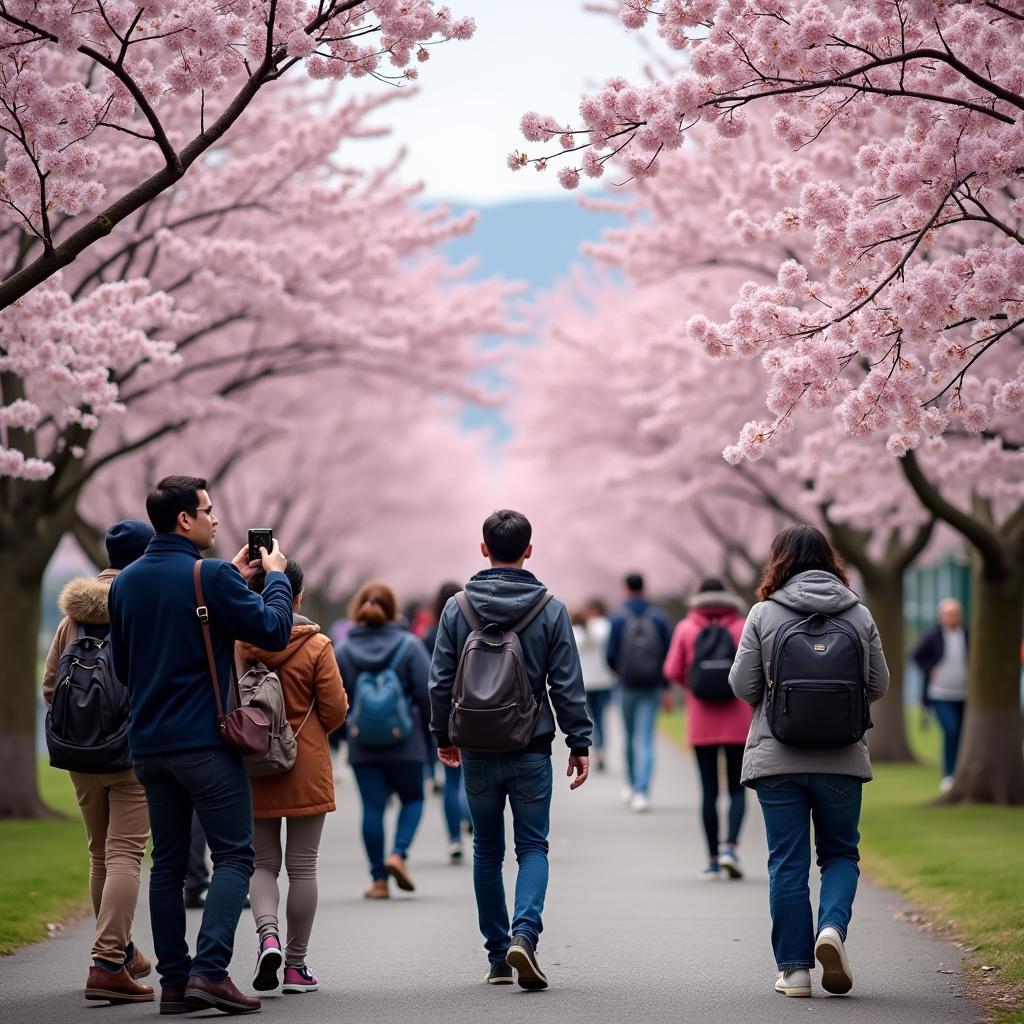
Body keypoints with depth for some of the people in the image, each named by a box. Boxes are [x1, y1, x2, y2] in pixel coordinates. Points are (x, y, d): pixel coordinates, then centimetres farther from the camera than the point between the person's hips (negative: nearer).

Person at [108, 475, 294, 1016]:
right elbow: (273, 630, -11)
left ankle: (174, 981, 10)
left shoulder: (125, 582, 9)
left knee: (168, 863, 11)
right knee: (233, 855, 0)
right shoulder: (211, 576, -13)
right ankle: (210, 969, -14)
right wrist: (275, 575, 7)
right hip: (204, 743, -6)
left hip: (147, 744, 6)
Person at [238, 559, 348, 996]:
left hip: (253, 768, 1)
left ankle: (268, 937, -13)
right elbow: (335, 710, -6)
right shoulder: (315, 646, -9)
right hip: (307, 768, -1)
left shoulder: (238, 645, -5)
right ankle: (296, 964, 10)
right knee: (302, 865, 7)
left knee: (263, 862, 12)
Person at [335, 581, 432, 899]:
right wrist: (429, 731, 8)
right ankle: (398, 854, -6)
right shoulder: (409, 646, -4)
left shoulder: (343, 651, 2)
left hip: (362, 745, 1)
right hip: (406, 742, -1)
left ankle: (379, 879, 4)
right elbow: (427, 693, -5)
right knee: (412, 799, 16)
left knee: (372, 807, 5)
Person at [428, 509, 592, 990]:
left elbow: (440, 680, 2)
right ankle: (525, 933, -18)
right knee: (532, 846, 5)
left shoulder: (457, 608, -1)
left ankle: (498, 956, 14)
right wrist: (580, 743, 4)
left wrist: (443, 735, 16)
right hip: (531, 751, -1)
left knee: (487, 851, 12)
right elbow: (567, 684, -4)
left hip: (477, 752, 1)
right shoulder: (550, 609, -4)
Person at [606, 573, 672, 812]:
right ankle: (641, 791, -14)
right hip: (652, 687, 0)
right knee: (645, 739, -1)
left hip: (627, 685, 0)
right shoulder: (659, 617, 1)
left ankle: (632, 786, 30)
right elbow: (670, 653, -2)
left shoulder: (618, 618, -5)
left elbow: (611, 655, -7)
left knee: (630, 736, 17)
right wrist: (665, 686, 5)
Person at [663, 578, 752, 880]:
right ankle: (730, 846, -15)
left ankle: (713, 859, 4)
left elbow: (672, 672, -2)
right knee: (737, 789, 6)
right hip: (737, 722, -1)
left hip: (701, 722, 1)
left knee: (709, 791, 6)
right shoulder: (742, 627, -1)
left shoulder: (686, 629, 1)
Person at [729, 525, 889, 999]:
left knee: (787, 862, 6)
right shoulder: (859, 615, 1)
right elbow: (878, 686, 5)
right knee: (840, 853, 15)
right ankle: (832, 928, -10)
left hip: (777, 758, -1)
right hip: (842, 759, 1)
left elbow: (743, 685, -3)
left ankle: (793, 968, 6)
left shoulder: (764, 614, -5)